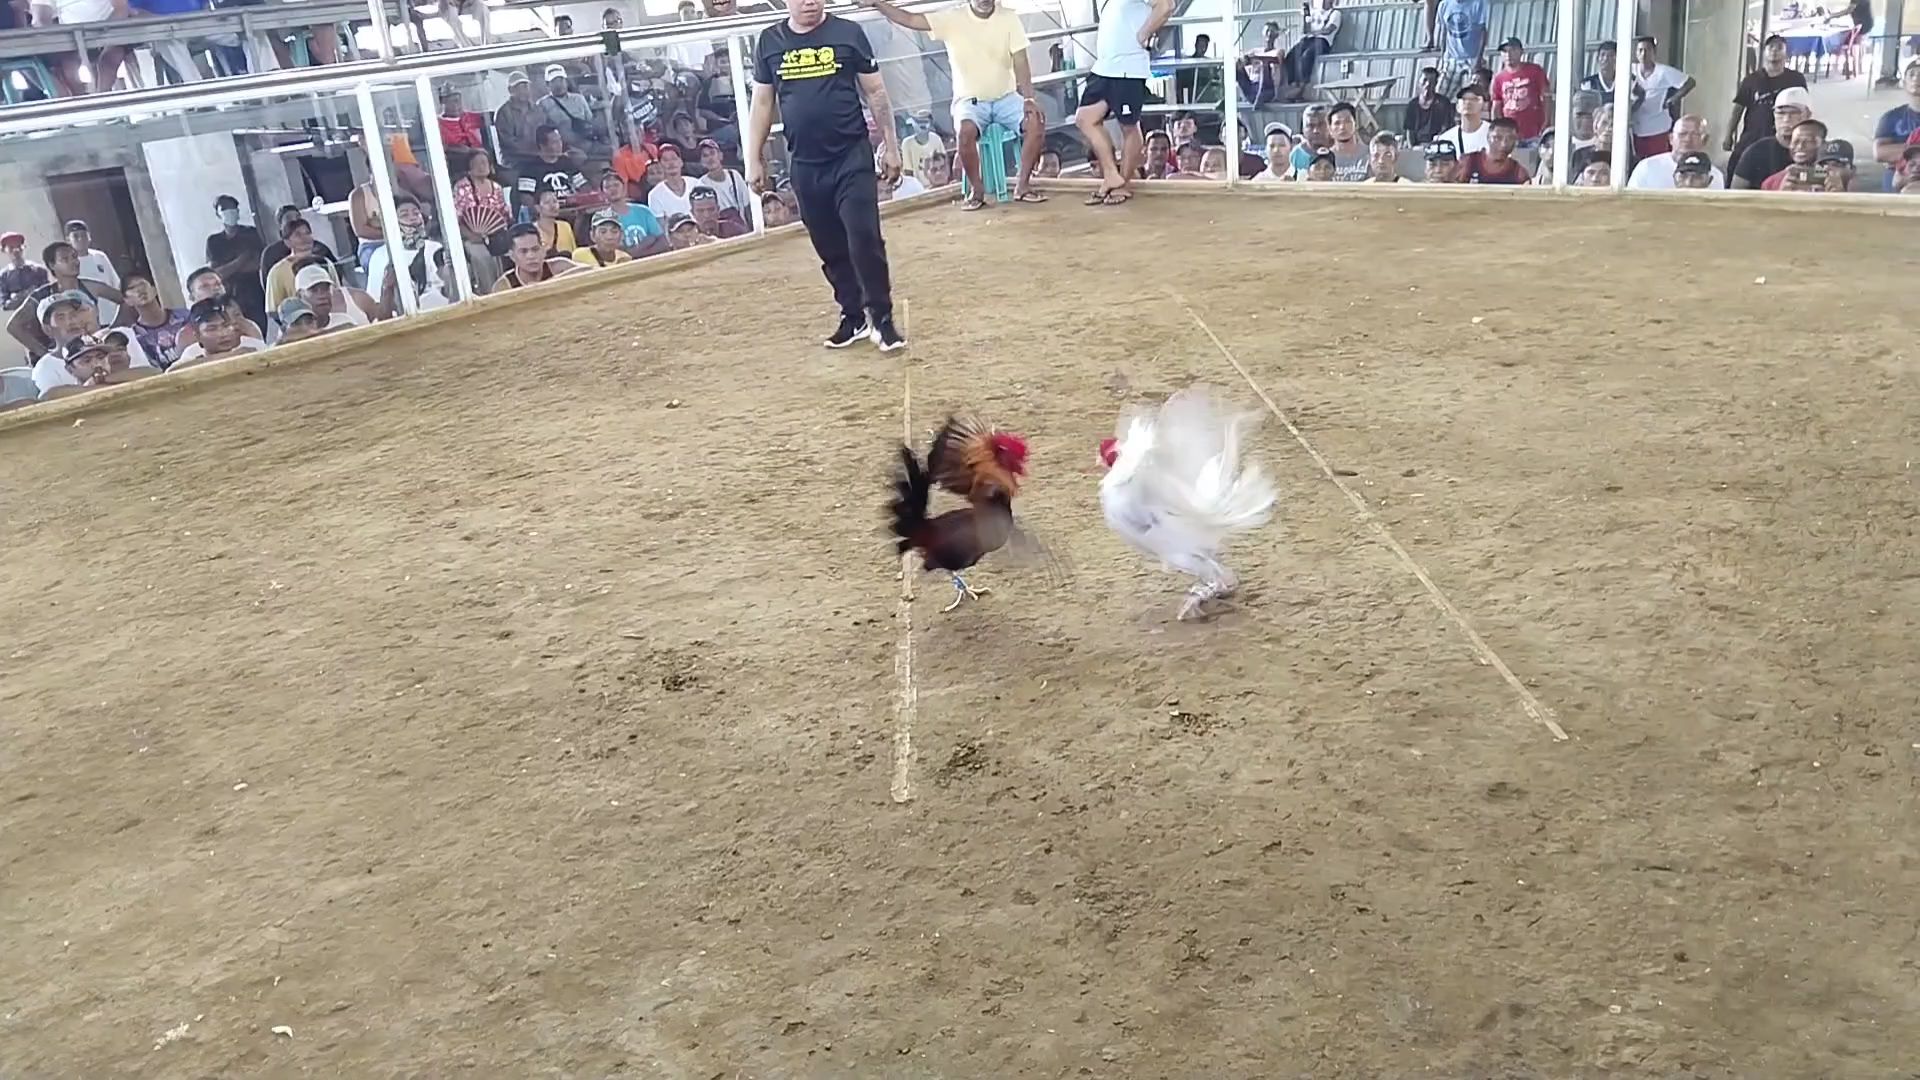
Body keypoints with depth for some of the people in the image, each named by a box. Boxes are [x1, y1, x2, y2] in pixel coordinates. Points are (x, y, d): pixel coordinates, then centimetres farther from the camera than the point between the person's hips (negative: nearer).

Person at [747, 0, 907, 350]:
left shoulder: (848, 32, -1)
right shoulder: (770, 41, 6)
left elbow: (875, 92, 3)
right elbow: (762, 104, 11)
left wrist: (891, 146, 1)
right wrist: (754, 160, 8)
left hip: (852, 156, -3)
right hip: (805, 165, 3)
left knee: (865, 239, -10)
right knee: (830, 248, 10)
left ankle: (882, 319, 2)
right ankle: (853, 316, 23)